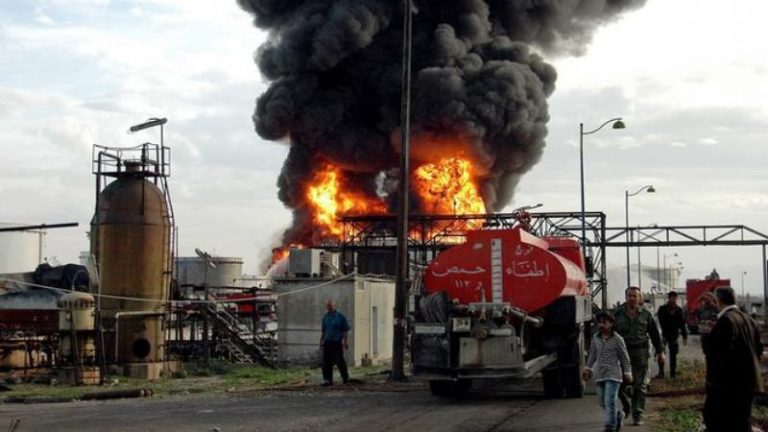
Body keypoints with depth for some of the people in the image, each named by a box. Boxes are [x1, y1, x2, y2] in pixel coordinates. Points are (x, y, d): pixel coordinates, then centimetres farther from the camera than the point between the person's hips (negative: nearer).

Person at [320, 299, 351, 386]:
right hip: (327, 342, 4)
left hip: (337, 343, -4)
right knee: (326, 362, 0)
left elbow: (345, 330, -3)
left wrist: (344, 341, -10)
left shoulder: (340, 316, -2)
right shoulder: (325, 317, 13)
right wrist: (321, 341, 15)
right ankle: (327, 379, 4)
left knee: (339, 360, 0)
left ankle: (345, 377, 19)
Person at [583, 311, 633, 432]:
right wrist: (588, 368, 12)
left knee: (610, 401, -11)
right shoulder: (595, 338, 7)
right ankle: (618, 415, 35)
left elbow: (624, 357, 0)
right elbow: (592, 355, 18)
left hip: (613, 375, -5)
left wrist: (627, 373, 0)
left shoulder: (617, 339, -6)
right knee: (603, 402, 11)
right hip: (599, 374, 6)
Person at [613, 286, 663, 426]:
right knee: (621, 384, -2)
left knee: (640, 385, 0)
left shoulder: (646, 314, 6)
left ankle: (637, 414, 7)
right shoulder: (618, 314, 3)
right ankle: (626, 406, 26)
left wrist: (659, 351, 10)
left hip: (640, 353, 0)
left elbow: (655, 334, 11)